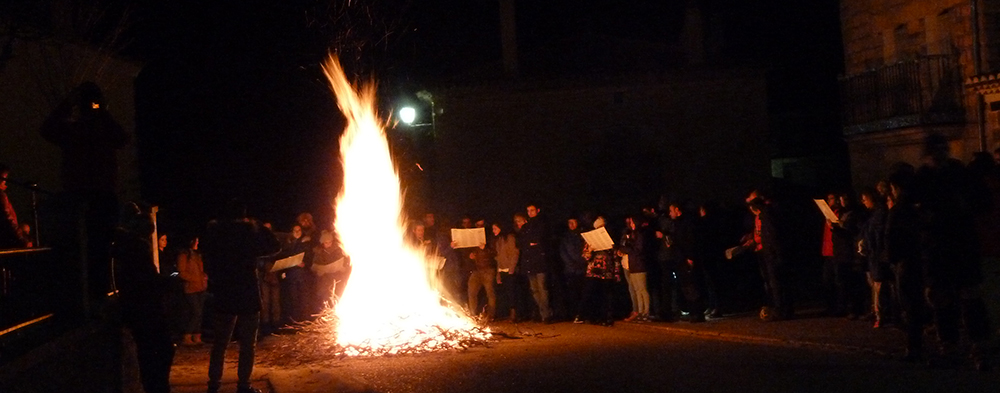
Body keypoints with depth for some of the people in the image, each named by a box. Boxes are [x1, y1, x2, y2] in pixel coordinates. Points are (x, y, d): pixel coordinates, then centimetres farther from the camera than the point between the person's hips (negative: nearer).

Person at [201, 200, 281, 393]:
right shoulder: (249, 231, -9)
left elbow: (208, 262, 7)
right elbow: (274, 246, 0)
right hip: (248, 295, -3)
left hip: (222, 295, 3)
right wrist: (257, 227, 5)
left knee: (219, 342, 13)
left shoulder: (214, 233, 0)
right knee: (247, 343, 5)